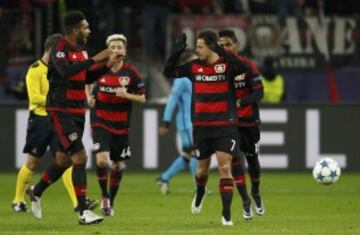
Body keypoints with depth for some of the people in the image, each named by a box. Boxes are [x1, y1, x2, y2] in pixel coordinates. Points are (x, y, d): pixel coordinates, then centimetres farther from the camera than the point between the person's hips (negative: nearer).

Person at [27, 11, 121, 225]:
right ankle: (83, 213, -15)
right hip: (61, 111, -9)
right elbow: (66, 71, -34)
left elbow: (88, 78, 21)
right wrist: (94, 60, -33)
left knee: (64, 159, 17)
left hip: (78, 111, 9)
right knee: (80, 157, -15)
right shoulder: (60, 48, -15)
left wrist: (107, 66, 6)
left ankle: (36, 192, 39)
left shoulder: (81, 50, 11)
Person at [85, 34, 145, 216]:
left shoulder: (131, 72, -6)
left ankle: (111, 201, 28)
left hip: (121, 126, 1)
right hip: (101, 123, -1)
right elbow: (87, 82, 16)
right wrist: (89, 98, -1)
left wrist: (127, 95, -19)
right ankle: (104, 196, 2)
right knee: (102, 160, -20)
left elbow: (142, 98, -2)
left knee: (118, 166, 9)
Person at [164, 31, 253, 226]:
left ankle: (226, 214, -8)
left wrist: (222, 53, -37)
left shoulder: (226, 64, -8)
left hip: (225, 126, -3)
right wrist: (176, 52, -13)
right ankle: (200, 192, 49)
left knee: (225, 167, -12)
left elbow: (243, 68, -27)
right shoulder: (194, 67, 3)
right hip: (201, 127, 4)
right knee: (202, 168, 15)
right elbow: (168, 72, 1)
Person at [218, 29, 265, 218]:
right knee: (234, 158, -12)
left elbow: (259, 93, -13)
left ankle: (255, 192, 36)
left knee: (251, 157, 10)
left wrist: (241, 102, -29)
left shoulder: (247, 65, -10)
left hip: (249, 120, -1)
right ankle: (245, 201, -5)